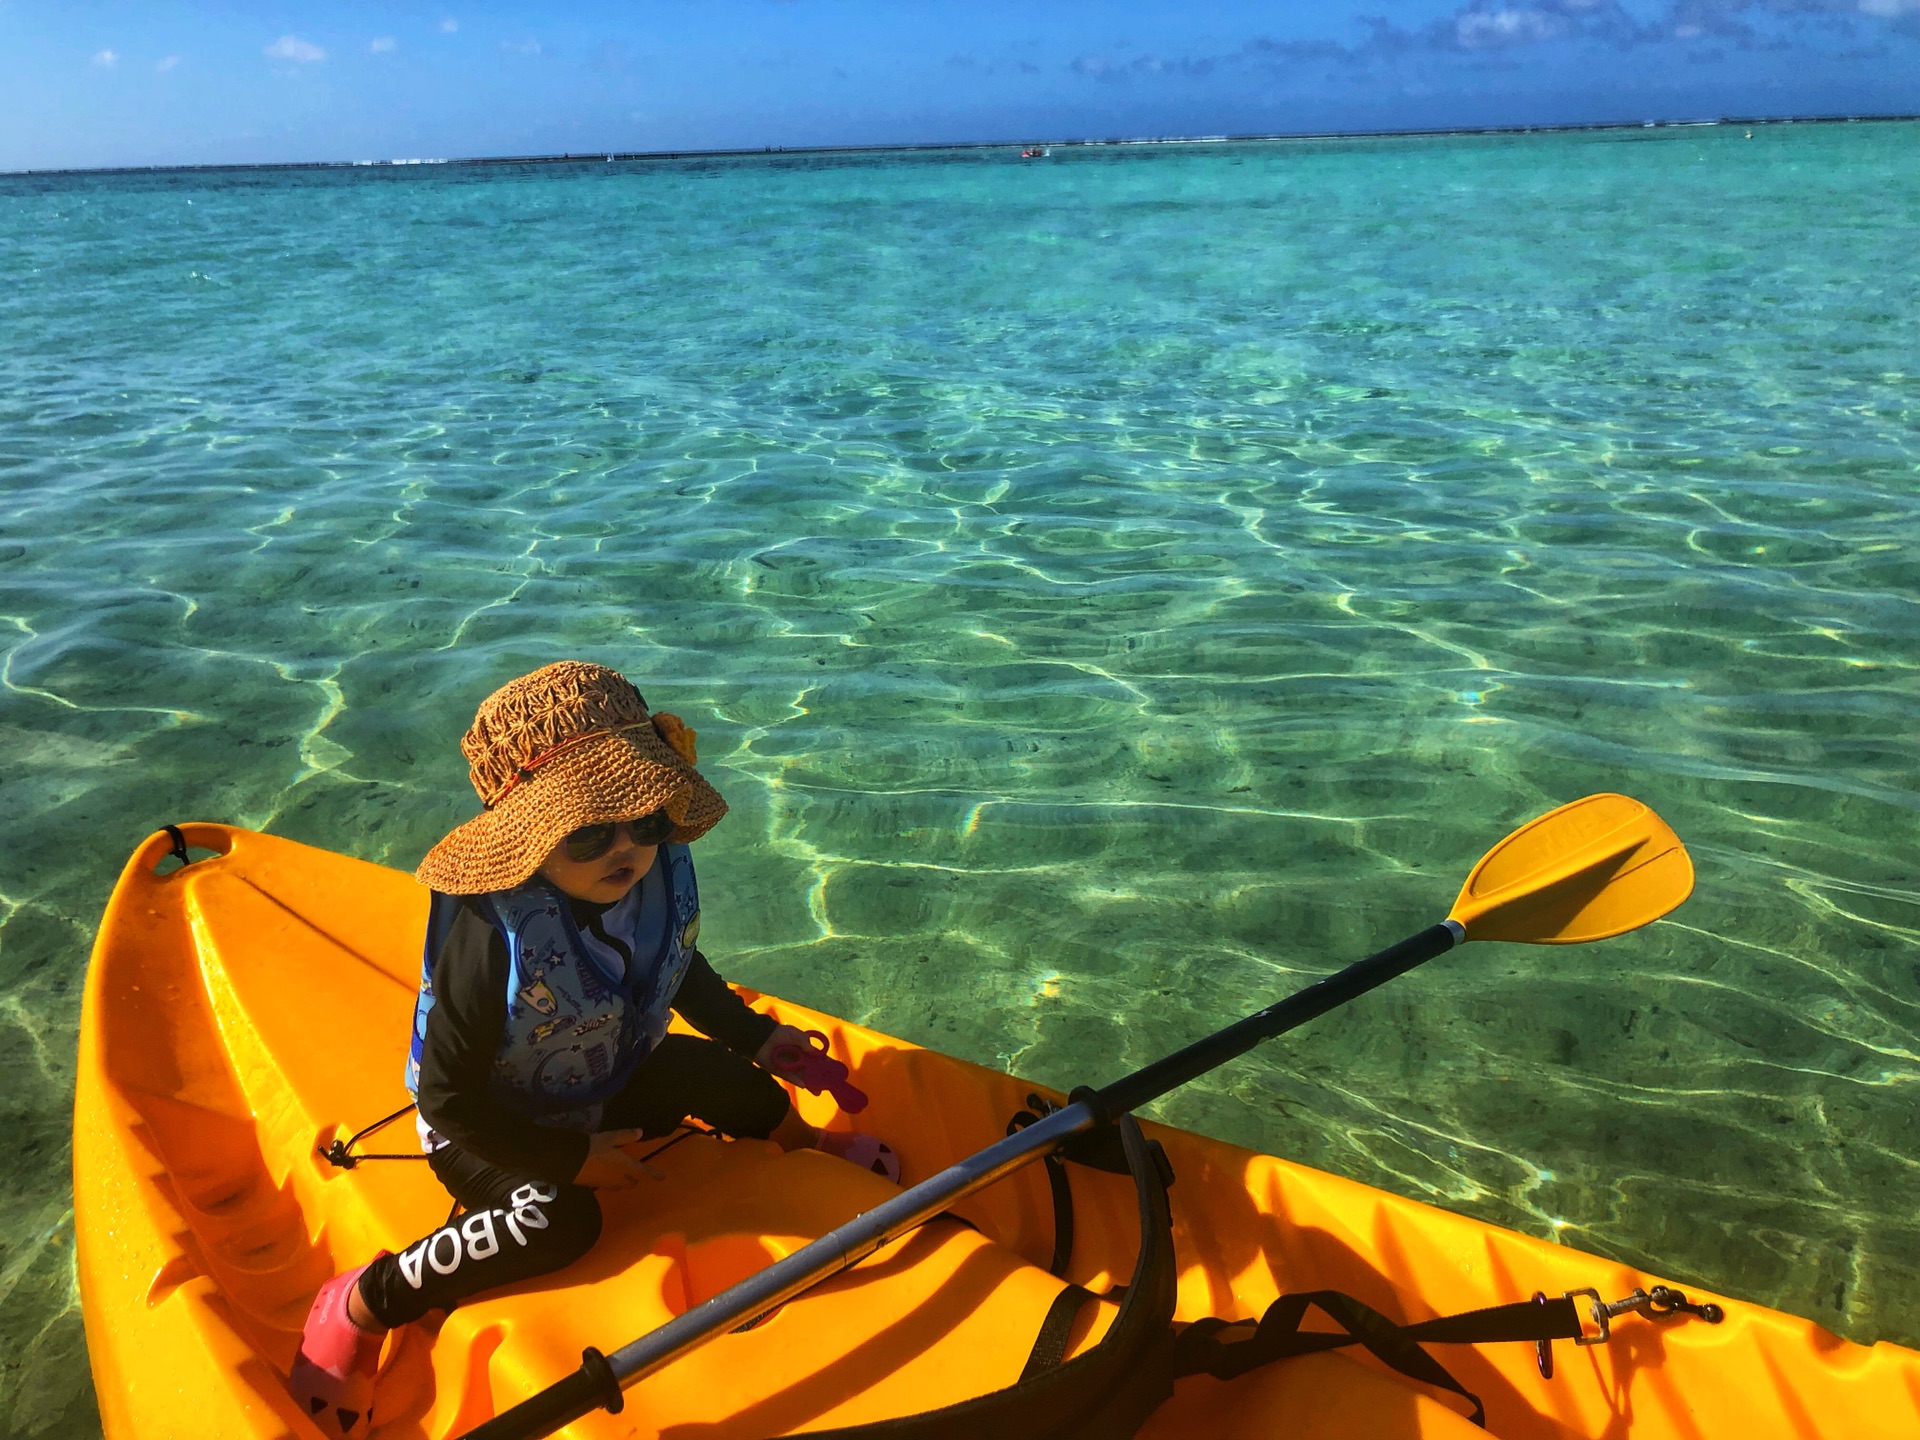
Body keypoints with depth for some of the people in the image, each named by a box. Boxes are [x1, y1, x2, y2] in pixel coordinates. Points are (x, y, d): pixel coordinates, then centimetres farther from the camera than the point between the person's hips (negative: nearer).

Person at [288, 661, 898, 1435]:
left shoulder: (663, 876, -18)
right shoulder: (493, 934, -36)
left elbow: (682, 972, 7)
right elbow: (447, 1096, -27)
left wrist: (756, 1036, 6)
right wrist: (572, 1159, -24)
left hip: (606, 1089, 6)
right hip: (487, 1130, -6)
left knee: (719, 1072, -11)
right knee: (559, 1222, -30)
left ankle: (802, 1143, 25)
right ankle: (361, 1307, -10)